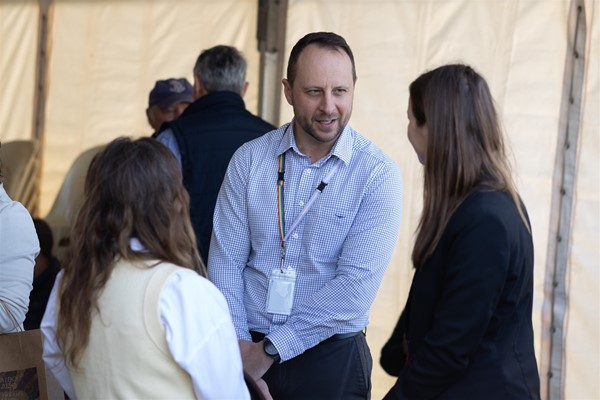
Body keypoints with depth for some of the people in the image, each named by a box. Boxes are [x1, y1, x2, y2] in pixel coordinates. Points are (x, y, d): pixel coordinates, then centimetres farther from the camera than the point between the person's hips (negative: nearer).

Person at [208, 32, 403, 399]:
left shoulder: (379, 175, -9)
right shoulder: (249, 159, -1)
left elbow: (357, 285, -15)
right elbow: (226, 261, -3)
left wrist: (271, 349, -15)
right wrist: (240, 346, -13)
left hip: (331, 357, -2)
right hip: (248, 355, 2)